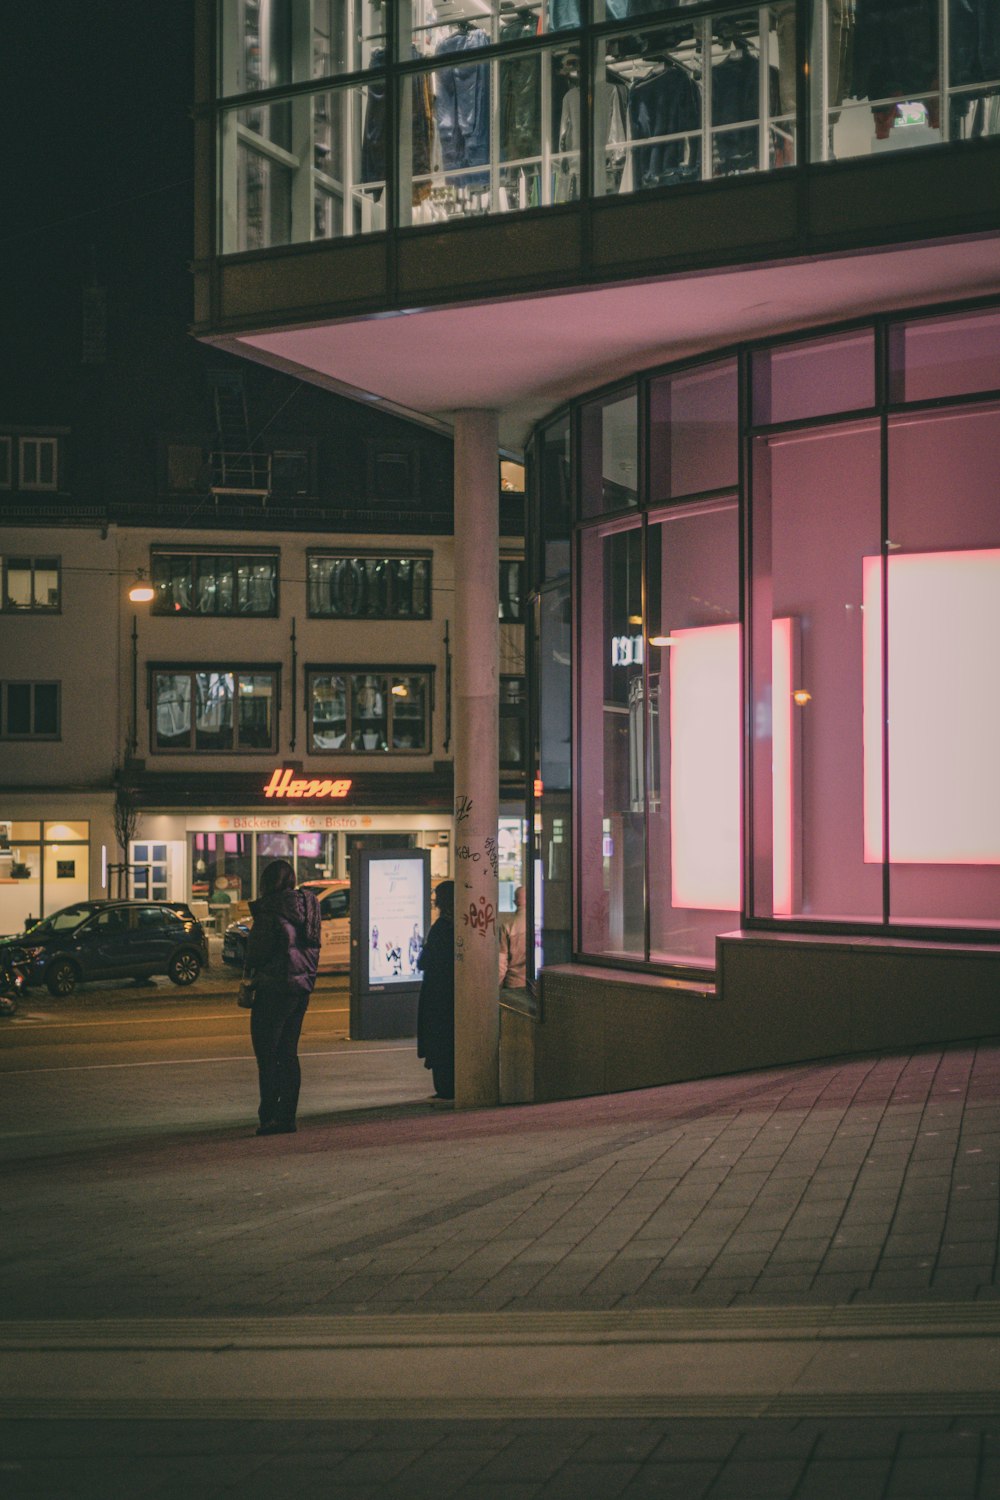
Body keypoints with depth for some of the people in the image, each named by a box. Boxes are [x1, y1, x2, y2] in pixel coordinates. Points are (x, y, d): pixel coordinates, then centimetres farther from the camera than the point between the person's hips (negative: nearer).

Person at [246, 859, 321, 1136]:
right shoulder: (306, 907, 9)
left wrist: (252, 969, 7)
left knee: (267, 1055, -2)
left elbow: (257, 952, -12)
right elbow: (312, 947, 12)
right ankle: (287, 1116, 14)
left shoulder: (270, 909, -13)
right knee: (288, 1053, 13)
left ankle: (269, 1117, -5)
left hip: (275, 988, -8)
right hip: (302, 986, 8)